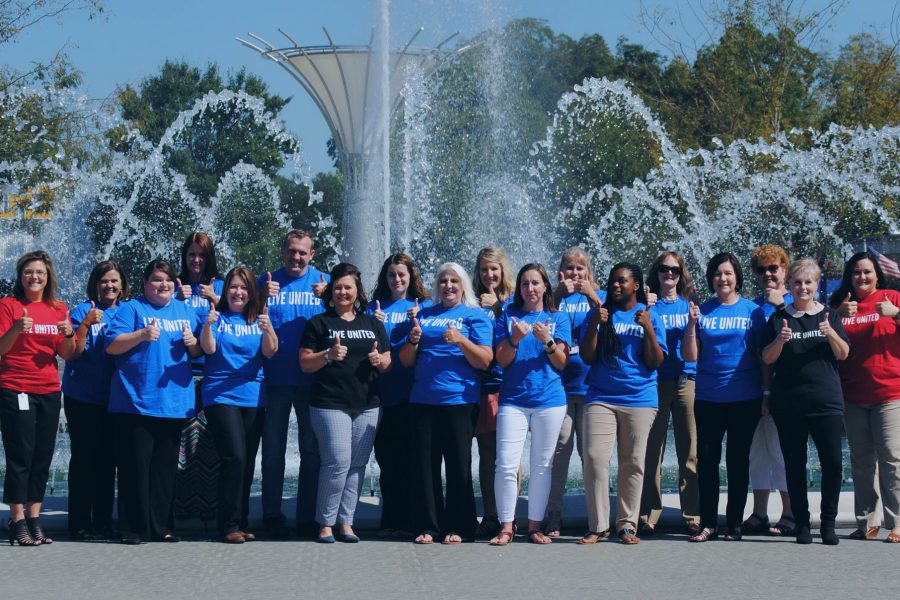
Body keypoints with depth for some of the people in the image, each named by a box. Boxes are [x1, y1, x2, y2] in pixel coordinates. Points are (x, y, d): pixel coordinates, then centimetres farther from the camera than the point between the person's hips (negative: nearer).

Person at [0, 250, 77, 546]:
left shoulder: (59, 309, 11)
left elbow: (68, 355, 9)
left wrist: (69, 335, -11)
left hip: (49, 391, 5)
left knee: (43, 458, 5)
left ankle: (34, 519, 10)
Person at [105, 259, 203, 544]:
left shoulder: (186, 312, 16)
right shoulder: (132, 309, 0)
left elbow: (199, 353, 20)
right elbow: (111, 345, -9)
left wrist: (193, 344, -2)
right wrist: (142, 335, -22)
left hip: (174, 401, 5)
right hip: (136, 402, -5)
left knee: (165, 467, 9)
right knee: (136, 465, -4)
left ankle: (161, 526, 14)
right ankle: (133, 528, 0)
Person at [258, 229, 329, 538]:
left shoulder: (324, 281, 4)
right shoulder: (267, 281, 5)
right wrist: (262, 298, -16)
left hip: (312, 377, 0)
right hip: (275, 378, 0)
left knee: (312, 450, 5)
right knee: (273, 449, 6)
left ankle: (308, 517, 13)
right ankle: (272, 515, 14)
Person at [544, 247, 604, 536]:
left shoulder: (599, 296, 13)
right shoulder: (556, 297, 12)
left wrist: (592, 297, -16)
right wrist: (559, 295, -14)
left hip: (591, 384, 0)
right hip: (559, 384, 0)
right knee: (559, 449, -5)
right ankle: (553, 516, -3)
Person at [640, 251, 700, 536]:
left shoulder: (689, 305, 13)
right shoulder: (648, 305, 9)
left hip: (686, 381, 1)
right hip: (655, 383, -1)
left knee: (690, 451, -2)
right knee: (652, 451, -1)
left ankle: (692, 516, 2)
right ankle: (649, 516, 4)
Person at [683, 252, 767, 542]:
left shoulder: (752, 311, 2)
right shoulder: (701, 311, 4)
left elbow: (763, 356, 4)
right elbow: (690, 356, 2)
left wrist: (766, 394, -1)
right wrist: (692, 324, -11)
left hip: (744, 398, -1)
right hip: (707, 398, 1)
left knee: (738, 461, 6)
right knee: (706, 460, 2)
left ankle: (734, 523, 12)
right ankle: (708, 524, 8)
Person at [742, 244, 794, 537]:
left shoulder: (794, 303, -1)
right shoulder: (754, 307, 16)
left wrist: (781, 305, -14)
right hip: (755, 389, 6)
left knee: (781, 450, -6)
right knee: (758, 451, 9)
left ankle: (790, 514, 0)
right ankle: (759, 514, 14)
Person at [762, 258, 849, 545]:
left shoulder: (829, 315, 10)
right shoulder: (778, 319, 9)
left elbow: (843, 354, 3)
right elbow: (767, 359, 5)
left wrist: (831, 333, -16)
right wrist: (780, 340, -15)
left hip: (826, 400, 0)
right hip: (788, 403, 0)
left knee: (832, 462, -8)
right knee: (795, 465, 2)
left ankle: (828, 523, 2)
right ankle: (802, 524, 8)